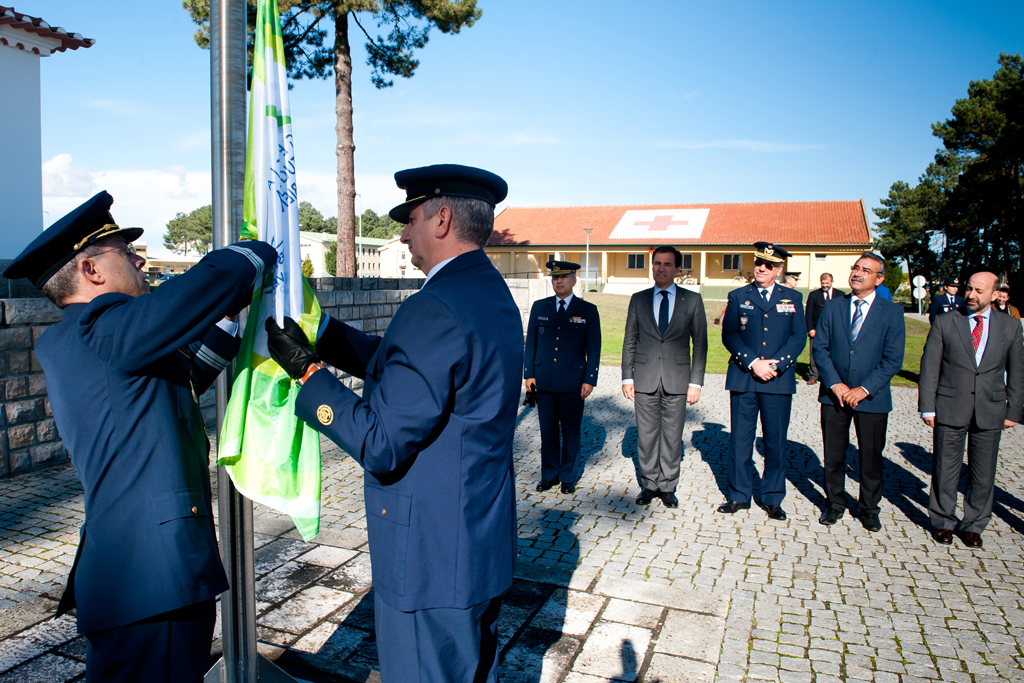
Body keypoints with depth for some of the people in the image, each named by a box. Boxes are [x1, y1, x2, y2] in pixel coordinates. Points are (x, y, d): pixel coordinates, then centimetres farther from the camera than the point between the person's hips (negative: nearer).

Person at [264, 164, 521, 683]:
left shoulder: (436, 309, -25)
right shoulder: (491, 294, 6)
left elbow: (380, 444, -24)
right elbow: (401, 365, 13)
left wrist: (306, 369, -15)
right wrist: (318, 329, 13)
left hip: (430, 558, -9)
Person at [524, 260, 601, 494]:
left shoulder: (588, 310, 1)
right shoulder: (539, 307, 8)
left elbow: (594, 348, 1)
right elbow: (530, 343, 10)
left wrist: (590, 380, -5)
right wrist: (529, 374, 3)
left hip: (573, 382, -2)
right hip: (544, 381, 2)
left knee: (571, 432, 7)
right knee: (547, 431, 8)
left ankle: (568, 477, 20)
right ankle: (550, 474, 23)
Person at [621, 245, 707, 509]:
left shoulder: (692, 300, 4)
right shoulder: (638, 299, 7)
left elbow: (700, 344, 3)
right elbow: (629, 342, 8)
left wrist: (696, 382, -3)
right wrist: (627, 377, 1)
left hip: (677, 381, -1)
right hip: (645, 380, 1)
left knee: (672, 436, 6)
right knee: (646, 435, 6)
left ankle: (668, 487, 20)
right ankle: (649, 485, 21)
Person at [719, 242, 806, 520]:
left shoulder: (792, 298, 9)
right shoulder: (738, 296, 7)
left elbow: (799, 337, 2)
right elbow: (729, 335, -1)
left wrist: (775, 364, -11)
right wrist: (753, 363, -13)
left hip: (779, 381, 0)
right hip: (743, 379, 0)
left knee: (776, 441, 6)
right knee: (740, 439, 5)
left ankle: (773, 498, 19)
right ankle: (739, 495, 18)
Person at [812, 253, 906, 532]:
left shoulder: (892, 312, -1)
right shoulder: (832, 308, 5)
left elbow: (893, 359, -6)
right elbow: (819, 348, 1)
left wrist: (864, 389, -15)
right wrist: (835, 384, -12)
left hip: (872, 397, -1)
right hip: (834, 394, 2)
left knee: (871, 457, 9)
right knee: (833, 455, 9)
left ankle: (869, 509, 27)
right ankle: (834, 504, 27)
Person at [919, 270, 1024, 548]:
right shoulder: (944, 323, 0)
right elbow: (929, 368, -1)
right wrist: (927, 407, -5)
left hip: (990, 412, 2)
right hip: (949, 410, -1)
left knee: (983, 473, 9)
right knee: (945, 470, 6)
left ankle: (973, 525, 27)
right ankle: (942, 522, 23)